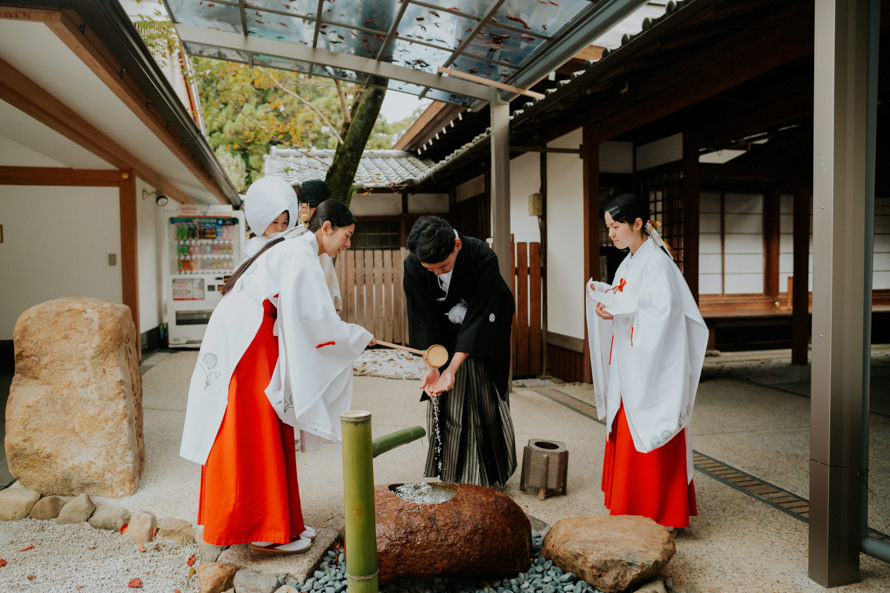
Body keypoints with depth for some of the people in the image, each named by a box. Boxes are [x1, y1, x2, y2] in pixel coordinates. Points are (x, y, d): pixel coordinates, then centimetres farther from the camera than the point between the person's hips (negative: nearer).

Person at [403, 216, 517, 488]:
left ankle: (489, 477, 18)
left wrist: (452, 369, -31)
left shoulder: (483, 257, -31)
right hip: (444, 338, 3)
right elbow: (423, 321, -15)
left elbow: (479, 317, -29)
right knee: (444, 407, 3)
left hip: (483, 338, -2)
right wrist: (431, 368, -22)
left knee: (483, 403, 1)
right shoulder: (413, 265, -22)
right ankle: (449, 477, 18)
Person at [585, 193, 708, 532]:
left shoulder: (656, 262, -13)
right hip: (628, 368, 9)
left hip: (651, 369, -9)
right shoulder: (629, 263, 14)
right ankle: (632, 509, 25)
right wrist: (604, 296, -2)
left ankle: (660, 516, 12)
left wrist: (618, 310, -21)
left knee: (649, 441, -1)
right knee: (626, 437, 13)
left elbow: (663, 310, -22)